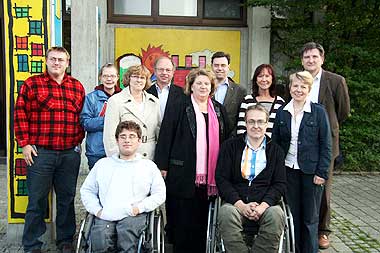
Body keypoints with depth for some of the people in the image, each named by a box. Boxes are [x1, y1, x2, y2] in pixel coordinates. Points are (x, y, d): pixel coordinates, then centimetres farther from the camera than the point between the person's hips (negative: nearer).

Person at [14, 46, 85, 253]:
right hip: (40, 152, -3)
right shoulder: (31, 84, 2)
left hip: (70, 153, 3)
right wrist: (25, 143, -6)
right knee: (37, 200, 3)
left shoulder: (77, 87, 11)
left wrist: (78, 141, 9)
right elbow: (20, 114, -1)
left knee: (67, 198, 11)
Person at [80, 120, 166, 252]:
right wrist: (96, 209, 4)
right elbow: (86, 190, 21)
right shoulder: (102, 164, 23)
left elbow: (160, 194, 11)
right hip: (105, 217, 1)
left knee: (128, 231, -34)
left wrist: (140, 207, -3)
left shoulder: (149, 166, 18)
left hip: (133, 216, -1)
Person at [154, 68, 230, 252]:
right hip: (184, 174, -4)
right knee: (182, 221, 1)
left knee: (203, 220, 10)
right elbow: (165, 137, -3)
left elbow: (225, 139, 16)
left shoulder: (219, 110, 15)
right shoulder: (178, 108, 1)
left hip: (209, 177, 4)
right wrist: (162, 167, -8)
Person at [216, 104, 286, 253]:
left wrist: (263, 206, -11)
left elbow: (280, 184, 7)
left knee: (276, 214, -31)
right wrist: (240, 205, -12)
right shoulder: (230, 146, 11)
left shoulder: (276, 150, 14)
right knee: (226, 212, -33)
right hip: (236, 203, -1)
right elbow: (221, 179, 2)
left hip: (265, 205, 1)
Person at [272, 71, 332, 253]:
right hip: (288, 170, 3)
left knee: (310, 218, 7)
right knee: (292, 215, 10)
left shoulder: (318, 112, -3)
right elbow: (275, 142, 8)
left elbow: (326, 145, -3)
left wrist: (322, 173, -8)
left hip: (310, 171, -2)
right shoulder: (282, 113, 5)